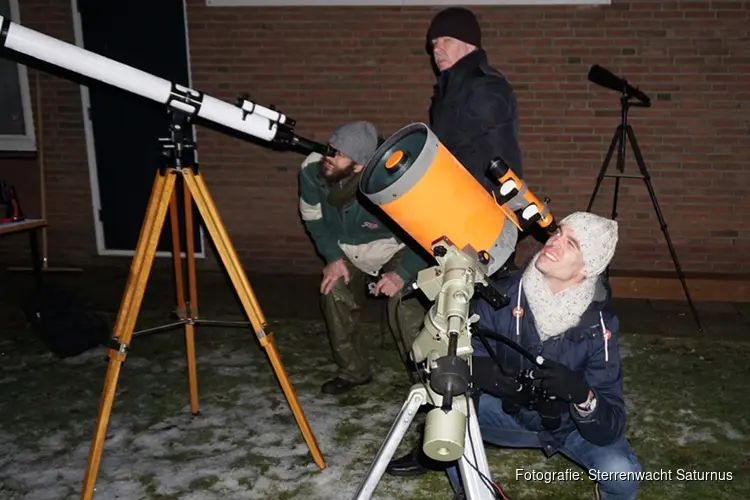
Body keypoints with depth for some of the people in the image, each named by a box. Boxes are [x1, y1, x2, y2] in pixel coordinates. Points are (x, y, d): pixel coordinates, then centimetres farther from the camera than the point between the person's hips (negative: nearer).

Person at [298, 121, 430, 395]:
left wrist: (403, 273, -32)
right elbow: (313, 218, -4)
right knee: (334, 294, -10)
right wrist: (332, 256, -10)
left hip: (397, 251, -5)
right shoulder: (312, 171, -25)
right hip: (348, 253, 5)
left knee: (404, 306, -24)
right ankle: (353, 371, 13)